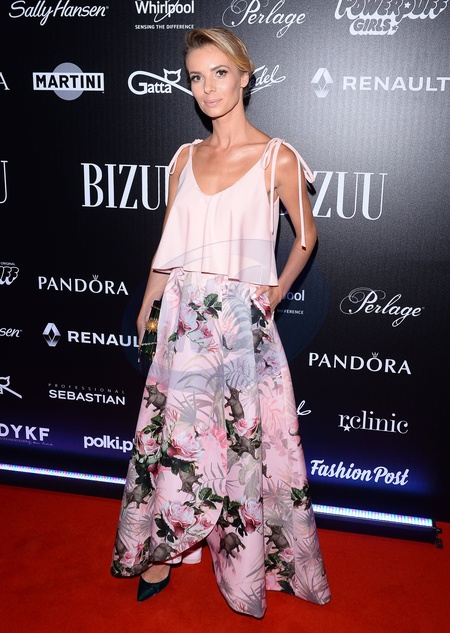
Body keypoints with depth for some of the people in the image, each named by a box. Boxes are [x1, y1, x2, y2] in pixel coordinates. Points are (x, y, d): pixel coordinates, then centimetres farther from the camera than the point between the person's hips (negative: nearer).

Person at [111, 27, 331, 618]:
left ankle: (248, 565, 29)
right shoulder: (185, 158, 8)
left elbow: (307, 234, 9)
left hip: (243, 324, -3)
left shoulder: (277, 158, -5)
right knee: (174, 434, 10)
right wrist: (145, 314, 15)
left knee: (245, 441, 6)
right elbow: (168, 247, 13)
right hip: (185, 319, 4)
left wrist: (277, 290, 0)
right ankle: (161, 552, 30)